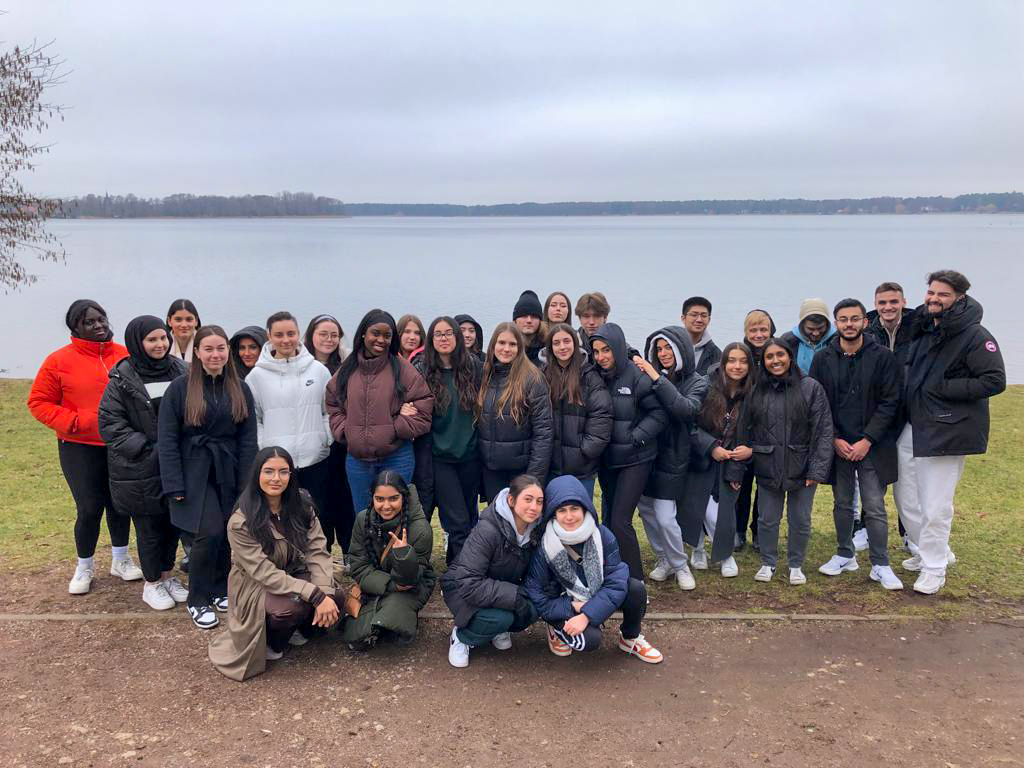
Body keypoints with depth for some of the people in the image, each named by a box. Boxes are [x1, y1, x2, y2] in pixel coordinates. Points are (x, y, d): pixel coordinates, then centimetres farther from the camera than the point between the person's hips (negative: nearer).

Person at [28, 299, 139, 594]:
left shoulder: (126, 356, 0)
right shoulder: (59, 361, -7)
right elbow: (38, 403, -2)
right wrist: (74, 422, -14)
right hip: (80, 448, -3)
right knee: (89, 509, -2)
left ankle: (120, 559, 33)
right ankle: (84, 567, 21)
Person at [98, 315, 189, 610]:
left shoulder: (180, 371, 4)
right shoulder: (122, 379, -8)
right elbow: (109, 423, -10)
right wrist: (145, 449, -16)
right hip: (140, 469, -4)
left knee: (173, 521, 13)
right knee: (149, 526, 7)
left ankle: (168, 575, 32)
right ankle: (152, 584, 24)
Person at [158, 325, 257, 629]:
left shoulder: (240, 389, 5)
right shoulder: (180, 387, -5)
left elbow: (247, 439, 4)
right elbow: (167, 439, -6)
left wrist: (246, 483, -1)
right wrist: (174, 486, -11)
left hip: (229, 474, 3)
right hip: (194, 473, -3)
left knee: (229, 534, 2)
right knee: (210, 533, -14)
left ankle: (220, 590, 25)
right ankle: (198, 601, 6)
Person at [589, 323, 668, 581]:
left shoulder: (637, 377, -16)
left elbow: (660, 414, -12)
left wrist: (635, 437, -16)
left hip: (635, 460, -6)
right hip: (607, 459, 6)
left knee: (620, 521, -10)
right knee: (609, 518, 15)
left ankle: (635, 582, 4)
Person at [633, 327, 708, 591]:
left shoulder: (696, 383, -6)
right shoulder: (651, 377, 1)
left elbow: (686, 408, -26)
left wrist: (656, 378, -27)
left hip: (672, 459, -3)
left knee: (665, 519, -5)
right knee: (646, 510, 11)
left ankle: (680, 565, 19)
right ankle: (663, 559, 32)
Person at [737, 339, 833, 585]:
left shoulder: (811, 387, -5)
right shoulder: (756, 391, 3)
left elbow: (823, 430, -7)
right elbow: (744, 431, 5)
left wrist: (817, 469, -12)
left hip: (802, 468, -1)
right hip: (767, 469, 2)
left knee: (800, 521, 10)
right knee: (768, 520, 10)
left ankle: (796, 565, 29)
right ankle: (767, 563, 29)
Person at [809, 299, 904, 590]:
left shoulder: (883, 357, -4)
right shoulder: (823, 359, 2)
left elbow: (889, 403, -6)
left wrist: (867, 440, -12)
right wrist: (834, 439, -7)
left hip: (872, 445, -2)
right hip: (837, 445, 2)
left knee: (875, 508, -1)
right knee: (842, 505, 14)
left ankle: (880, 565, 11)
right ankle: (845, 555, 29)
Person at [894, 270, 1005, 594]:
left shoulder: (975, 335, -14)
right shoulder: (921, 328, 9)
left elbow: (995, 381, -18)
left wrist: (944, 388, -20)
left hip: (946, 431, -8)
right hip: (912, 427, 8)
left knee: (935, 506, 0)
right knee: (904, 495, 16)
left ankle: (934, 568, 15)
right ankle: (925, 551, 35)